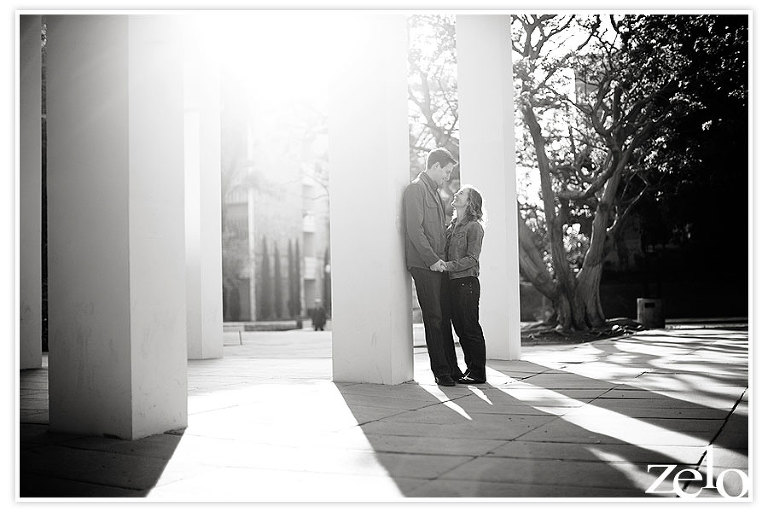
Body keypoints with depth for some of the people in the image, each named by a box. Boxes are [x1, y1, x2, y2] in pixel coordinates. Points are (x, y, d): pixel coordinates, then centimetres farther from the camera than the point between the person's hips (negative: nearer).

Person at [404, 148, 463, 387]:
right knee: (434, 319, -5)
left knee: (444, 317, 10)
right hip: (424, 265, -9)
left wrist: (443, 258, 14)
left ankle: (452, 368, 15)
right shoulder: (416, 189, -7)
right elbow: (414, 229, -15)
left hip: (438, 264, 9)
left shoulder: (434, 191, 23)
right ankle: (441, 371, 0)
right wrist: (432, 259, -17)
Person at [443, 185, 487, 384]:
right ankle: (470, 368, 19)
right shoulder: (452, 224, 17)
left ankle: (478, 373, 3)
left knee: (470, 327, -4)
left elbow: (472, 259, -13)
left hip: (466, 282, -7)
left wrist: (448, 266, -20)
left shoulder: (474, 226, -6)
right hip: (452, 282, 7)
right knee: (460, 327, 9)